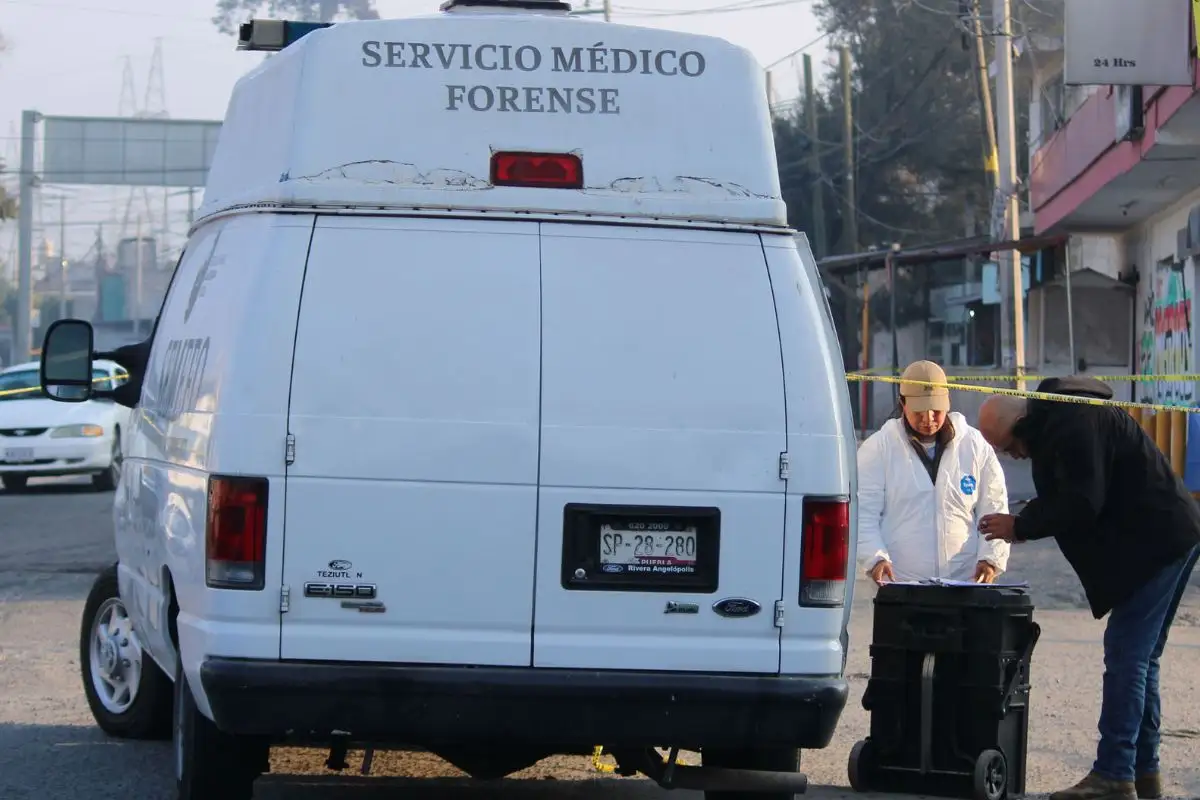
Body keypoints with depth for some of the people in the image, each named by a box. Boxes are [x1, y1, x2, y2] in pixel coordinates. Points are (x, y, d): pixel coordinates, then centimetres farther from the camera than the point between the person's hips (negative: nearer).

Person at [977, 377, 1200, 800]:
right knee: (1138, 659, 14)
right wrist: (1024, 523, 5)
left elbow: (1082, 505, -23)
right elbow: (1070, 497, 20)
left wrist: (1020, 526, -12)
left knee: (1126, 657, -11)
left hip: (1158, 543, -11)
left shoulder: (1074, 425, -19)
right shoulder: (1055, 421, 15)